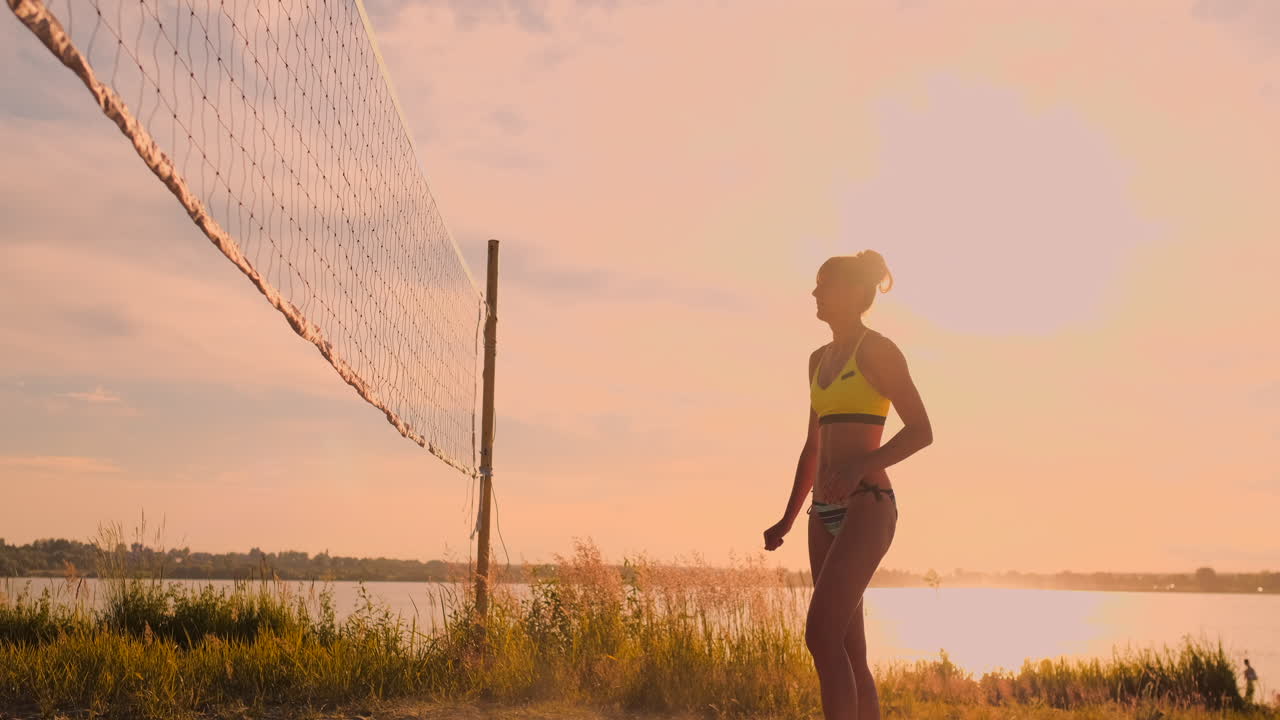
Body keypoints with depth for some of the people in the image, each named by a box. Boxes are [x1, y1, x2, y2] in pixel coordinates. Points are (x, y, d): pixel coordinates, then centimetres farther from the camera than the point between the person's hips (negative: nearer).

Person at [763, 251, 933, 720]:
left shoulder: (877, 349, -6)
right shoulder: (820, 359, 18)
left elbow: (921, 431, -10)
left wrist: (860, 467, -24)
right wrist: (788, 520, 20)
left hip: (866, 509, -8)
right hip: (827, 515, 8)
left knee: (820, 635, -19)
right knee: (848, 651, 7)